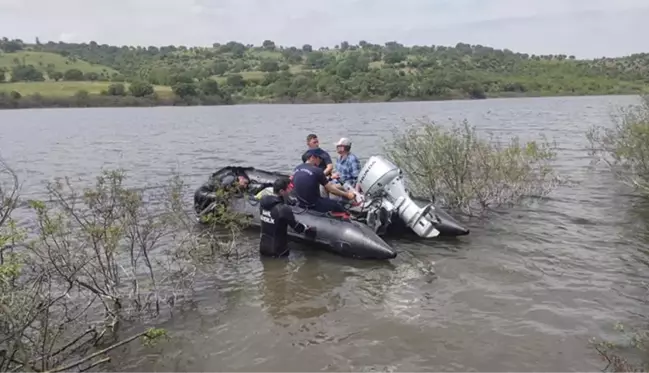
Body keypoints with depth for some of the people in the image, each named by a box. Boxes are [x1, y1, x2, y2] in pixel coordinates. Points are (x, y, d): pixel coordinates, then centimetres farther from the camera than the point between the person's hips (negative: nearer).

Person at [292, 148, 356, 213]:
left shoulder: (297, 168, 3)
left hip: (301, 203, 7)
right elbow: (331, 189, -11)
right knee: (336, 205, 12)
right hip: (313, 205, -7)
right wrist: (346, 194, 2)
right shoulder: (317, 171, -17)